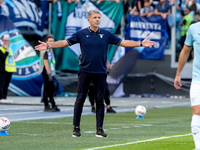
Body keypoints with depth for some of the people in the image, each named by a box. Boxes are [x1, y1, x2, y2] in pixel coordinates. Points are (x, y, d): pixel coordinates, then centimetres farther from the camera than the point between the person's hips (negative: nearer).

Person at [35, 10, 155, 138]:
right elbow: (65, 42, 2)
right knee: (80, 99, -1)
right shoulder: (81, 34, 2)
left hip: (100, 72, 1)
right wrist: (48, 46, -8)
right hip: (85, 71, -1)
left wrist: (141, 44, -1)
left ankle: (99, 129, 8)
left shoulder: (106, 34, 5)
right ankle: (76, 128, 6)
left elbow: (123, 42, 6)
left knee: (100, 100, 2)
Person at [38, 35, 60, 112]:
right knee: (47, 89, -6)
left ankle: (53, 106, 21)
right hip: (47, 73, -10)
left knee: (51, 90, 14)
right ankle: (46, 106, -4)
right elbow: (45, 62, -19)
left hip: (50, 73, 10)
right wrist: (49, 73, -23)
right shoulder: (45, 51, -13)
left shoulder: (50, 50, 18)